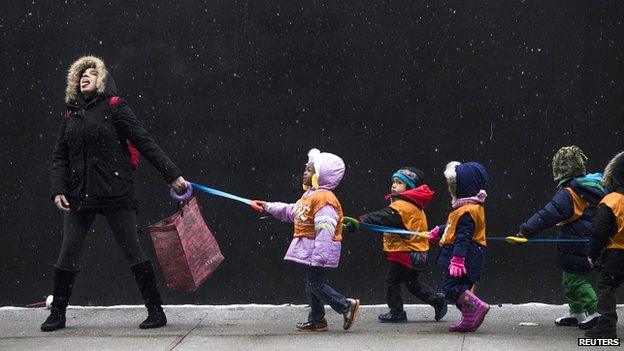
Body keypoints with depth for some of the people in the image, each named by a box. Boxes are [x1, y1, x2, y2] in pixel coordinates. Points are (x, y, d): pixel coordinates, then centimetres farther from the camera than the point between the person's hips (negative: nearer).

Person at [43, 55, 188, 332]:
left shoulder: (114, 107, 0)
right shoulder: (71, 114, 14)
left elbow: (145, 143, -3)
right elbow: (59, 156, 13)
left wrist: (173, 175, -7)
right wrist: (58, 190, -1)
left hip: (116, 194, -4)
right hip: (79, 195, 4)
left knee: (132, 250, -2)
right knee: (68, 254, 3)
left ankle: (156, 311, 3)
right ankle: (57, 314, 14)